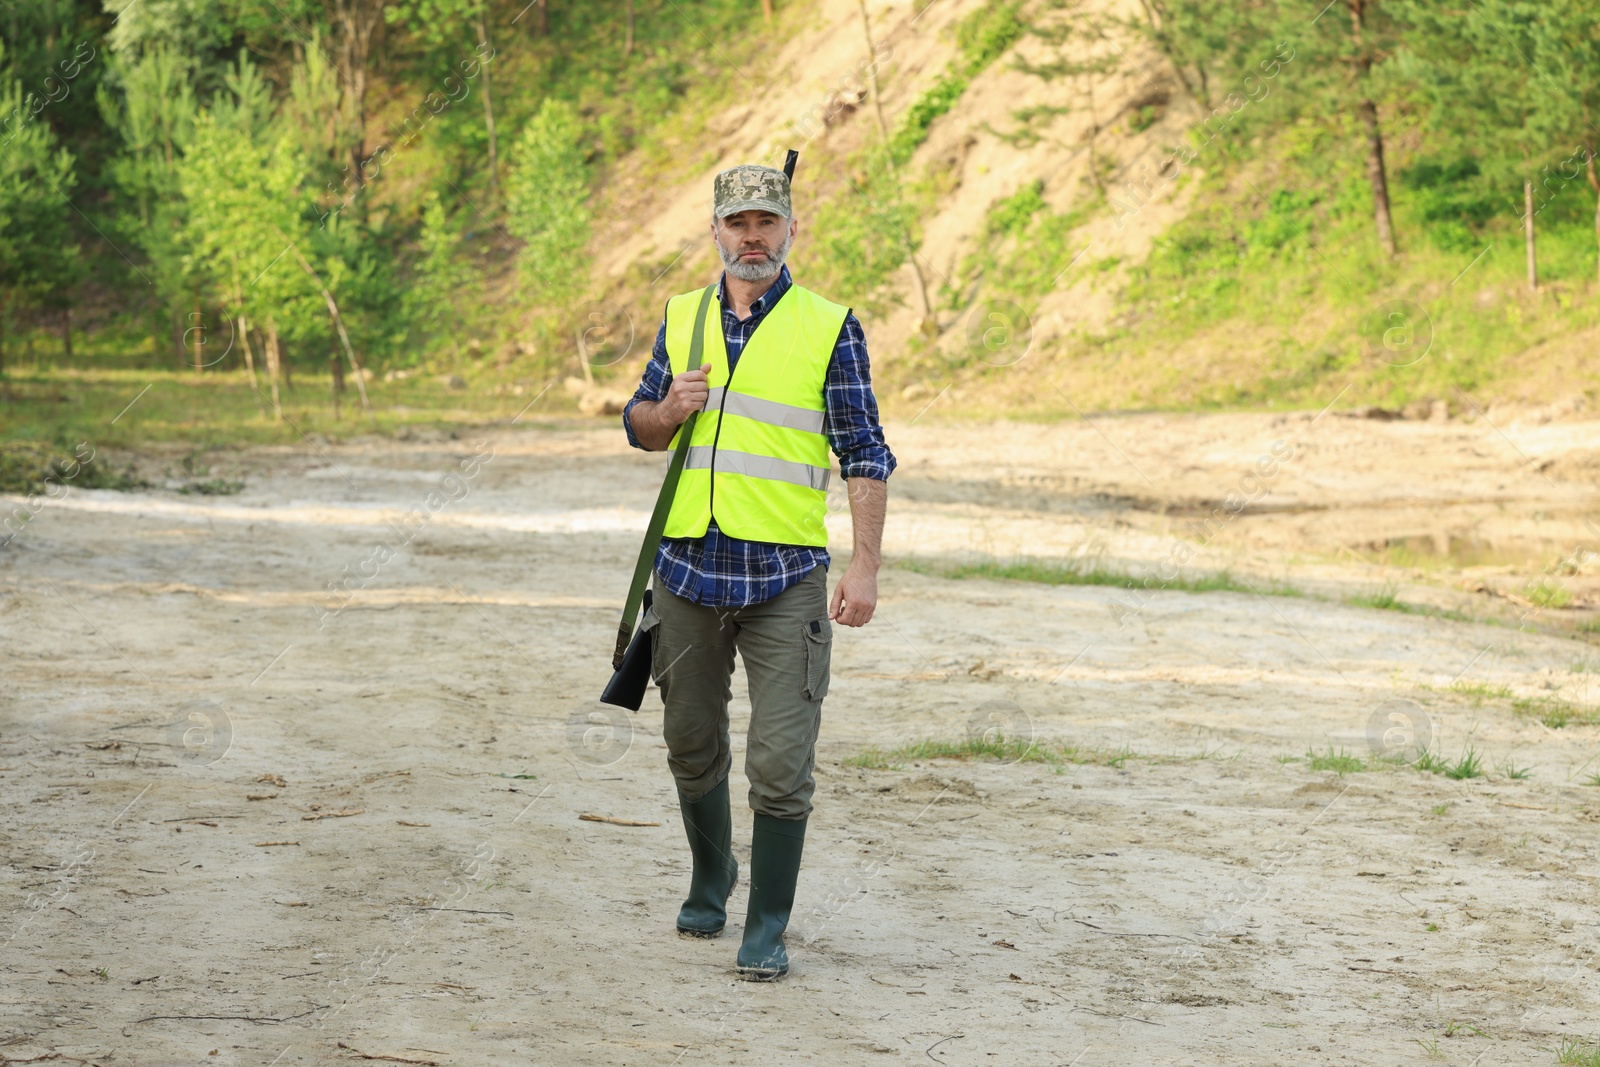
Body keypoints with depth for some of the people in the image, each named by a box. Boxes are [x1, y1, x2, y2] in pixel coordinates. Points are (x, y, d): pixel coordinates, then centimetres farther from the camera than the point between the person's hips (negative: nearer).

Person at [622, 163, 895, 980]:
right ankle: (711, 879, 38)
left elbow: (865, 456, -3)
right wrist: (669, 409, -5)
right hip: (689, 566, 4)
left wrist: (865, 564, -12)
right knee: (693, 745, 16)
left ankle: (767, 930, 1)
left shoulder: (829, 328, -2)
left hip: (786, 576, -4)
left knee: (780, 765, -8)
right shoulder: (683, 318, 10)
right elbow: (639, 427, 19)